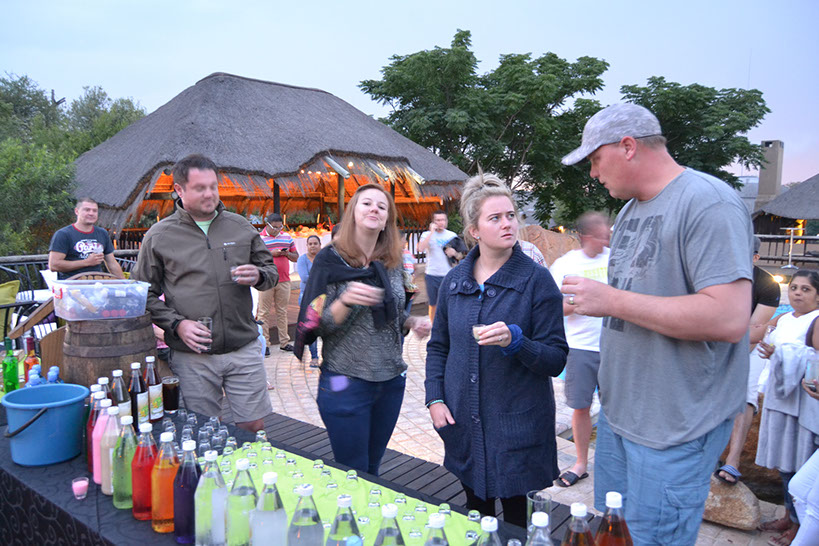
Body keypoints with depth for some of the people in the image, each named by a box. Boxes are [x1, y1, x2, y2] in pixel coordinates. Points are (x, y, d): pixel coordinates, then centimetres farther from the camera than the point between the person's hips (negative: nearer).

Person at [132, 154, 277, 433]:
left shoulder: (240, 226, 7)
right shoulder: (159, 236, 1)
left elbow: (271, 270, 15)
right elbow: (145, 293, 4)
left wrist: (258, 276, -8)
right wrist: (176, 324, -10)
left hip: (244, 349, 2)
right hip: (191, 356, -1)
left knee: (254, 426, 9)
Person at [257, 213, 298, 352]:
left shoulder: (287, 237, 13)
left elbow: (296, 257, 16)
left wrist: (287, 253, -5)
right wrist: (271, 253, -17)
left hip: (284, 281, 4)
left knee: (282, 312, 9)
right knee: (264, 312, -1)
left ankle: (284, 342, 15)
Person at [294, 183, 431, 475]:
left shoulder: (393, 263, 6)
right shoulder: (330, 260, -8)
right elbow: (318, 325, -11)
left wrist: (413, 321, -2)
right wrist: (346, 301, -29)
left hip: (391, 379, 5)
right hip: (345, 382, -5)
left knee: (372, 469, 18)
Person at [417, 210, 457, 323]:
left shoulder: (452, 235, 8)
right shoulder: (427, 234, 3)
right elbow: (421, 248, -17)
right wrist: (432, 232, -16)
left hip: (448, 276, 1)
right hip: (431, 275, -1)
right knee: (433, 304, 9)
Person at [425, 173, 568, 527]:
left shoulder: (537, 280, -9)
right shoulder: (454, 281, 3)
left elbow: (556, 359, -11)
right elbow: (438, 346, 12)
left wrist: (514, 340, -27)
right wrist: (435, 398, 1)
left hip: (518, 429, -3)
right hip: (465, 427, 4)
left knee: (517, 523, 9)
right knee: (475, 516, 19)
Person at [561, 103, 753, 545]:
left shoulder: (708, 203, -18)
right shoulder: (631, 208, 11)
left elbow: (729, 318, -27)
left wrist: (611, 301, -24)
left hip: (676, 425, -9)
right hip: (618, 411, 9)